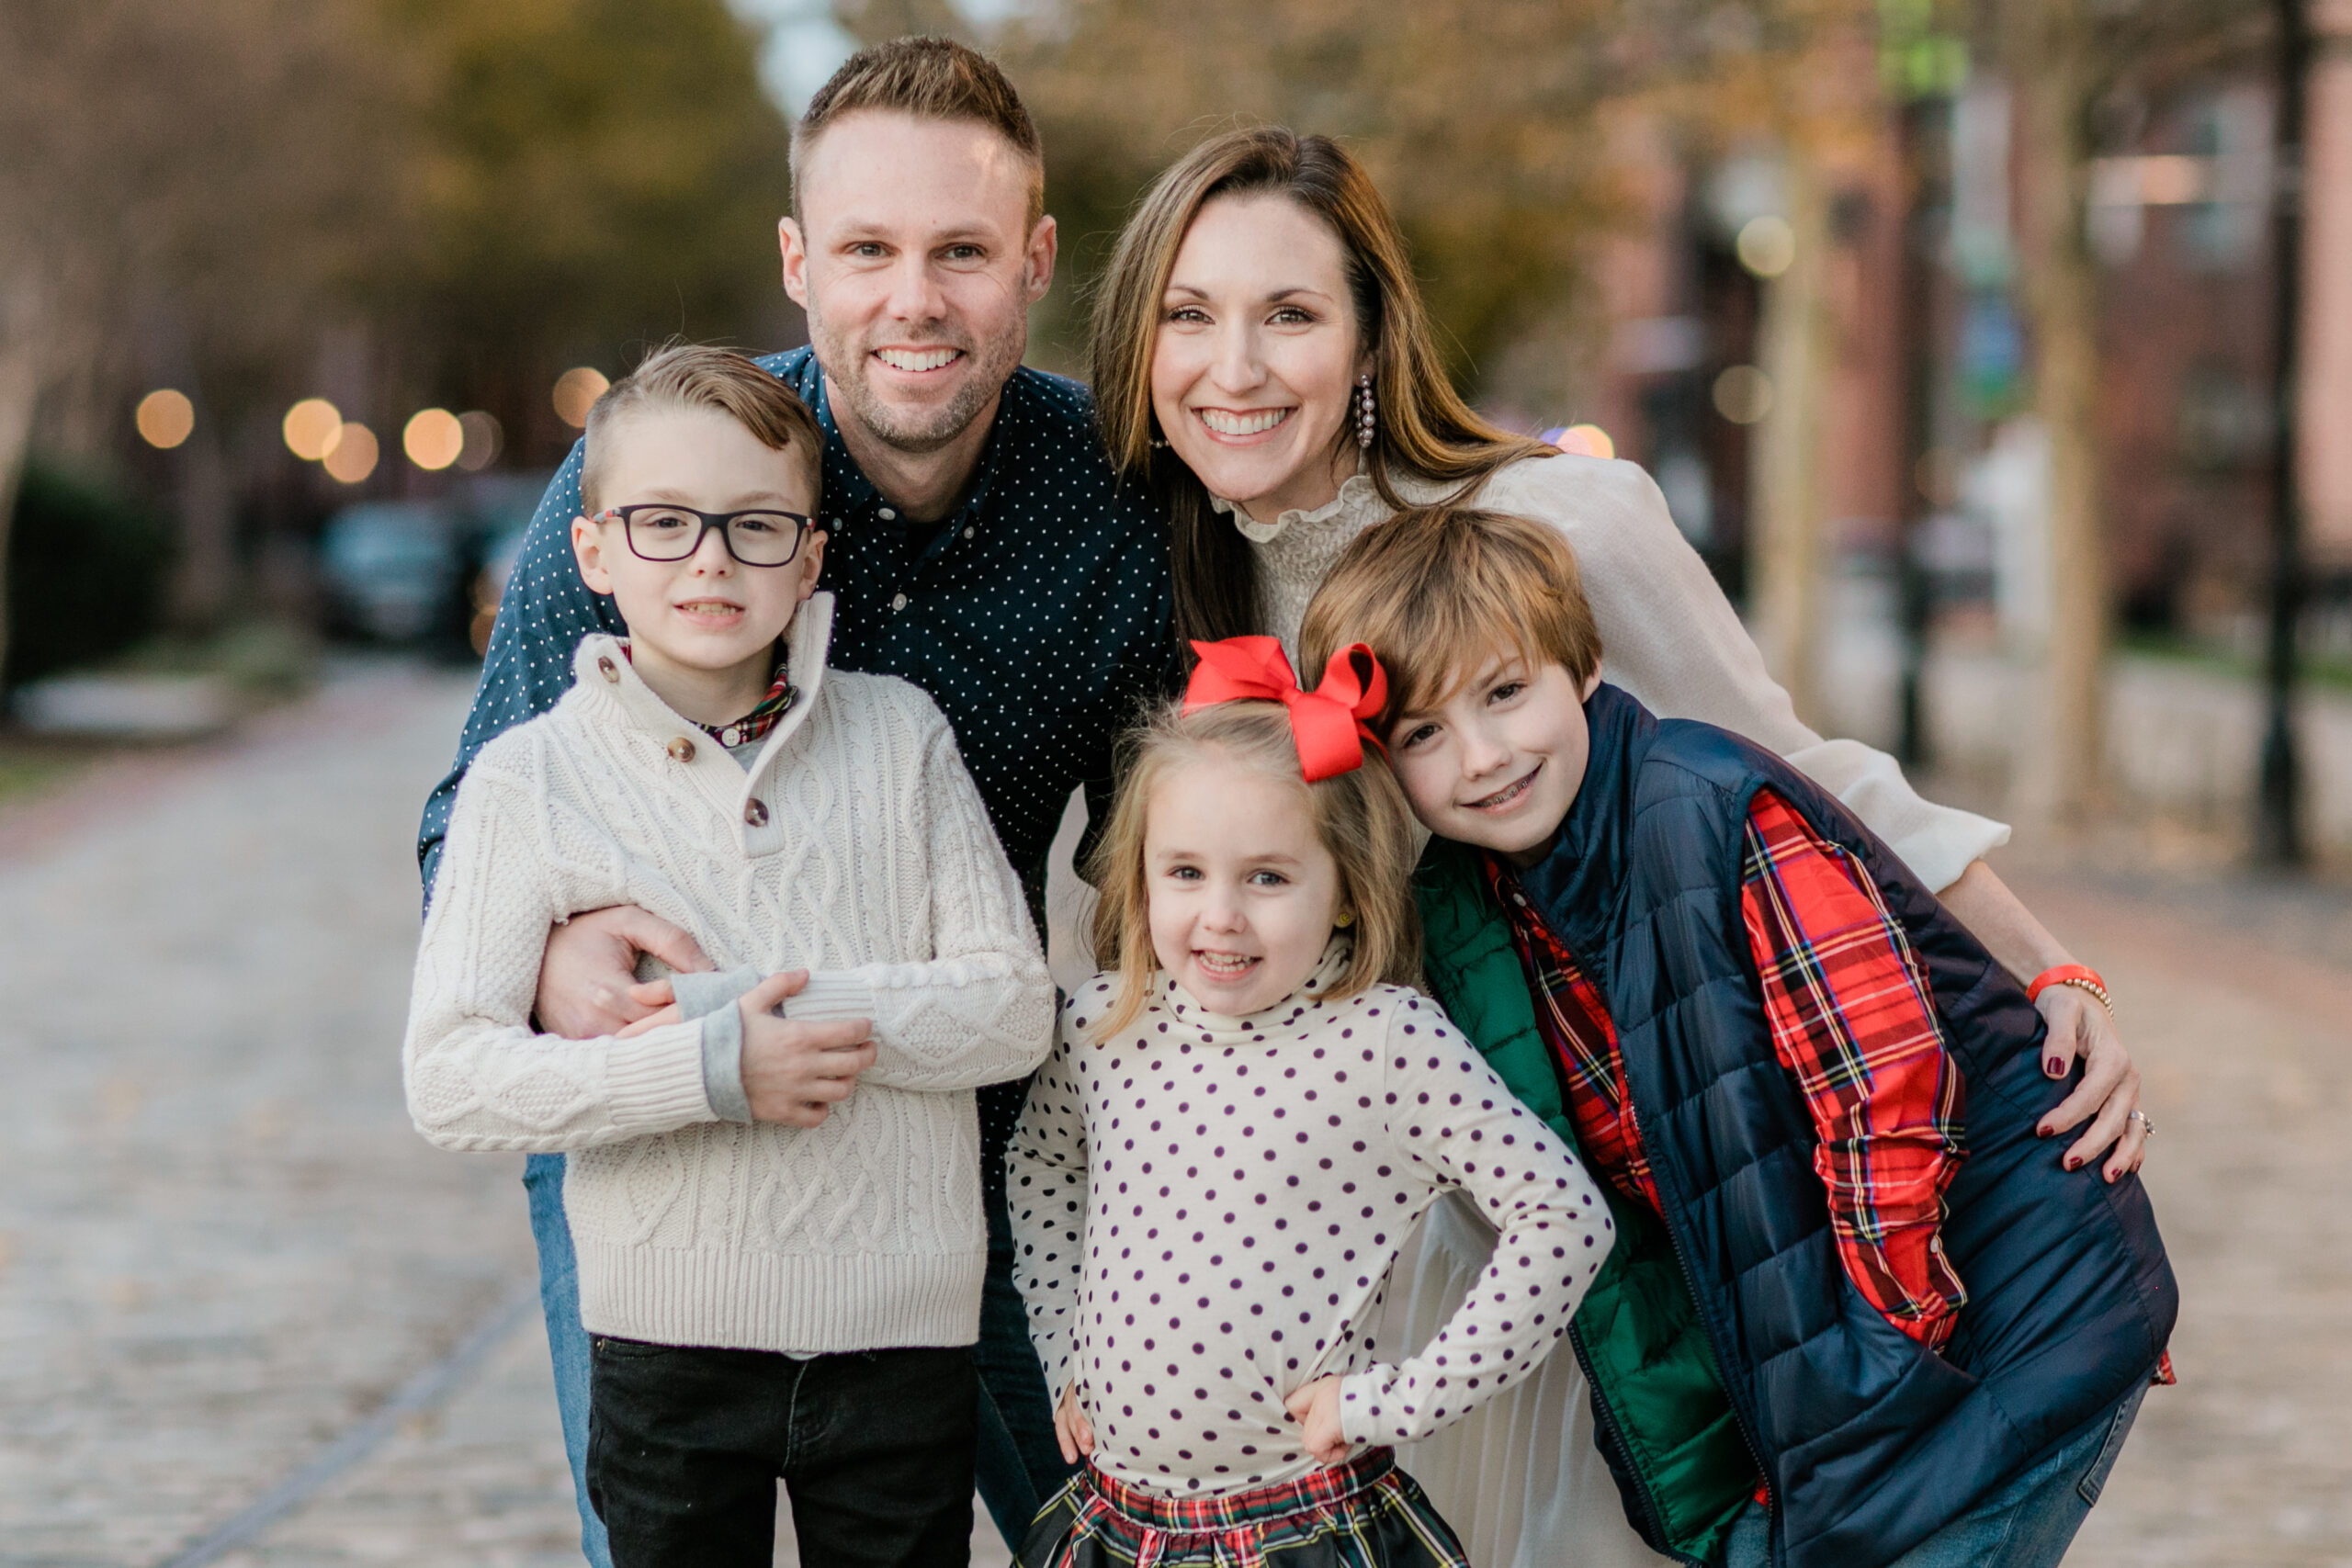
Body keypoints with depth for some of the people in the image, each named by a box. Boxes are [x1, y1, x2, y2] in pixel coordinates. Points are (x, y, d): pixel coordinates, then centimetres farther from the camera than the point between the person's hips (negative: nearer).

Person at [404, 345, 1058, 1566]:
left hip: (906, 1330, 1)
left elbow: (1015, 1008, -4)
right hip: (669, 1339, -1)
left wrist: (797, 1010, -16)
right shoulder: (530, 778, -3)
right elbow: (450, 1080, -11)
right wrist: (712, 1069, -21)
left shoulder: (901, 735, 2)